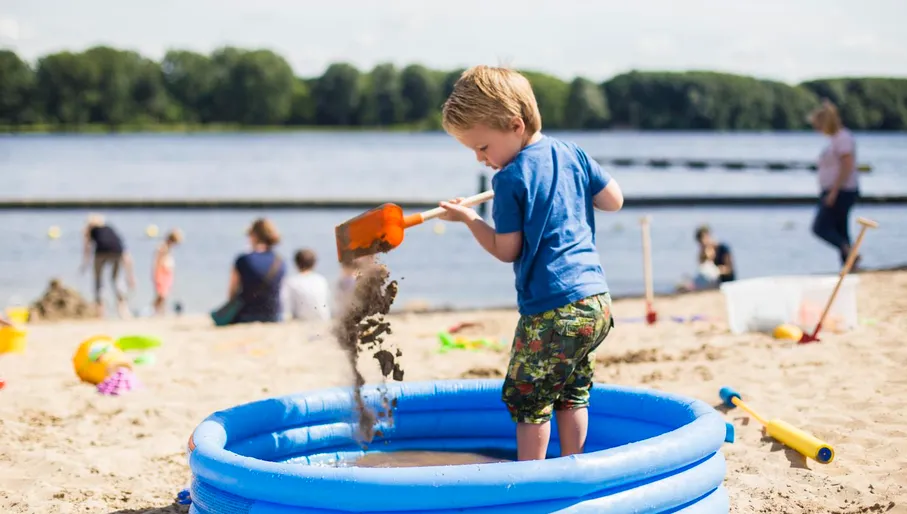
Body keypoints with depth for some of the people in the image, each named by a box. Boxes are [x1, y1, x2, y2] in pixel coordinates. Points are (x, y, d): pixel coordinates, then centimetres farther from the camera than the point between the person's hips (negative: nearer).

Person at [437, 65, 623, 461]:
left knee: (527, 399, 4)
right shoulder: (571, 153, 8)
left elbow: (506, 250, -5)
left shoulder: (510, 179, -10)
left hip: (551, 311, -8)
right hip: (597, 300, 8)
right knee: (572, 392, 20)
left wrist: (468, 218, 7)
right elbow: (614, 200, 14)